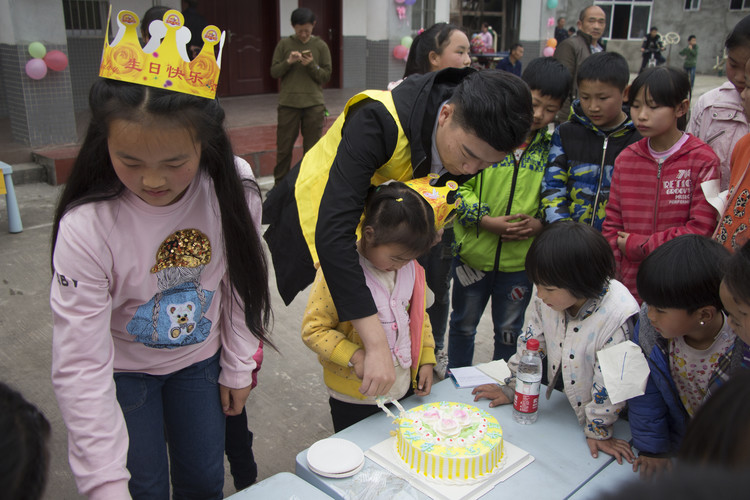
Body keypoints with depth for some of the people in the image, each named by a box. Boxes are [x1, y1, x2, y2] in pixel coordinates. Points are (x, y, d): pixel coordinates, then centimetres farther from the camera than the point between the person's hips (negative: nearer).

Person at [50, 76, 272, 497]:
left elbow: (242, 284, -5)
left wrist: (240, 366, 2)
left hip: (201, 357, 3)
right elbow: (81, 367, -26)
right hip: (123, 370, -2)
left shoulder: (233, 188, -22)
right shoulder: (86, 226, -31)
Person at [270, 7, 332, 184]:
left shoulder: (321, 46, 5)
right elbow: (274, 72, 3)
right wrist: (288, 62, -14)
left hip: (314, 104, 0)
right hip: (288, 103, 0)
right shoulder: (284, 44, 5)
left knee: (312, 148, 4)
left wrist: (312, 65, -15)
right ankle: (279, 184, 16)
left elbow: (326, 76, 2)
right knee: (284, 147, 4)